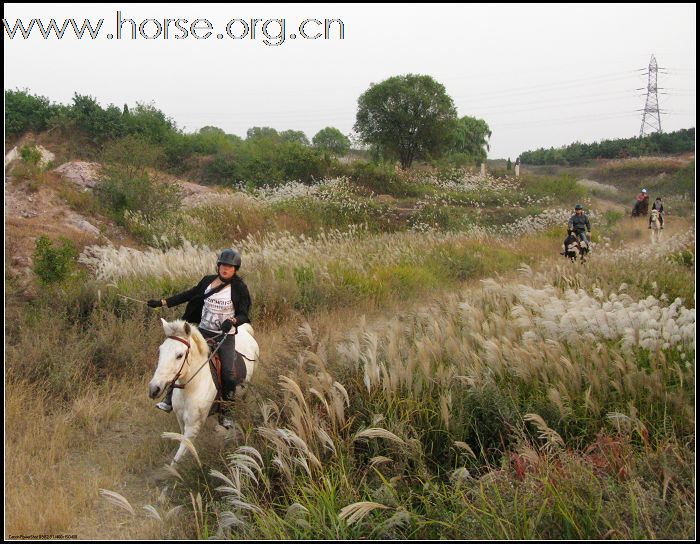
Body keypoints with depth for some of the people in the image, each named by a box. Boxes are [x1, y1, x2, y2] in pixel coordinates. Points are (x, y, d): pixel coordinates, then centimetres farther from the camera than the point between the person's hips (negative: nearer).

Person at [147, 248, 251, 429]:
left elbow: (244, 315, -8)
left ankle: (227, 413, 6)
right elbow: (188, 295, 13)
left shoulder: (240, 288, -7)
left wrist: (232, 321, -30)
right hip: (203, 332, 4)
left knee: (228, 373, -9)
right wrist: (162, 302, 10)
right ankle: (170, 400, 3)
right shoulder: (208, 281, 5)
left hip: (225, 335, -4)